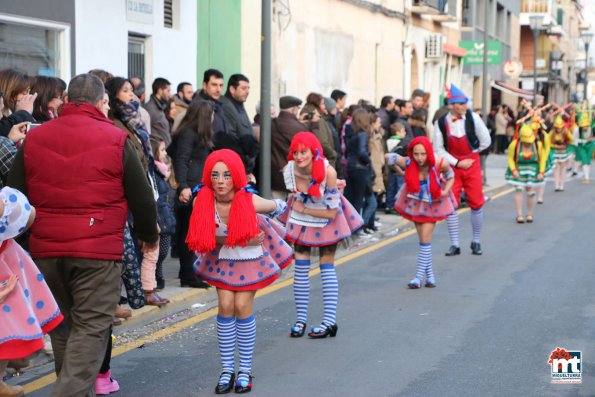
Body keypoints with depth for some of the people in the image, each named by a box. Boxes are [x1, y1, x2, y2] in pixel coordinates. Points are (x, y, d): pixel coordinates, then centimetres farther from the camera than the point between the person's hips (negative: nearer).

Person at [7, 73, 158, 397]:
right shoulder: (116, 140, -4)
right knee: (91, 328, -1)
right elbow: (142, 197, 4)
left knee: (62, 326, 18)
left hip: (45, 249, 4)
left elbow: (15, 196, 11)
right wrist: (148, 235, 21)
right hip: (99, 250, -4)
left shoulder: (33, 138, 7)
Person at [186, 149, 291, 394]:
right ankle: (227, 370, 4)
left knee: (243, 306, -6)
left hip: (250, 258, -2)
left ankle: (245, 370, 6)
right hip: (223, 259, 2)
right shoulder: (202, 202, -25)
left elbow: (278, 207, -7)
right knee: (226, 306, -5)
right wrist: (240, 240, -21)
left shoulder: (250, 201, -29)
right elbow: (205, 238, -14)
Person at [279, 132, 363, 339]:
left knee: (327, 268, 0)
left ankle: (330, 321, 2)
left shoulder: (328, 172, -31)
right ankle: (301, 320, 7)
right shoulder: (289, 170, -21)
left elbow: (331, 212, -24)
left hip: (326, 220, -3)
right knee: (301, 268, 0)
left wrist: (304, 210, -18)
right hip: (301, 220, 3)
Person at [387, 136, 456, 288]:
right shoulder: (407, 163, -28)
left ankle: (420, 275, -3)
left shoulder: (440, 164, -29)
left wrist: (445, 191, -23)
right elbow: (388, 157, -10)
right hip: (415, 201, 2)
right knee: (423, 239, 8)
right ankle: (429, 274, 22)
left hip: (433, 202, -2)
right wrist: (401, 173, -6)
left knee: (425, 238, -9)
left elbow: (450, 176, -6)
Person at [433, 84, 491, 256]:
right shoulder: (441, 123, -9)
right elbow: (438, 149, -4)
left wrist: (471, 153, 7)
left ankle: (476, 242, 17)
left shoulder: (473, 118, -10)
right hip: (452, 164, 0)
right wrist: (457, 162, -9)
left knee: (476, 202, 1)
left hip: (472, 164, 0)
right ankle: (455, 244, 9)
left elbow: (486, 141, 0)